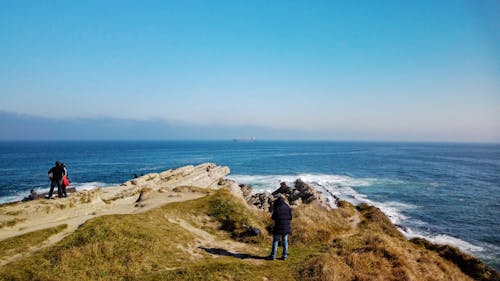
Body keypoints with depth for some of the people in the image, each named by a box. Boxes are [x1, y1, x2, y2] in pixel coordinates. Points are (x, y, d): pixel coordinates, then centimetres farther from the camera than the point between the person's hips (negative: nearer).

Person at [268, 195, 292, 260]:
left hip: (278, 226, -4)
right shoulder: (288, 207, 0)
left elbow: (273, 217, -9)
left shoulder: (277, 208, -11)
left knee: (275, 240, 4)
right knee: (285, 240, 11)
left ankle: (273, 255, 4)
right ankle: (285, 255, 12)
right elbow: (290, 217, 3)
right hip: (286, 226, 4)